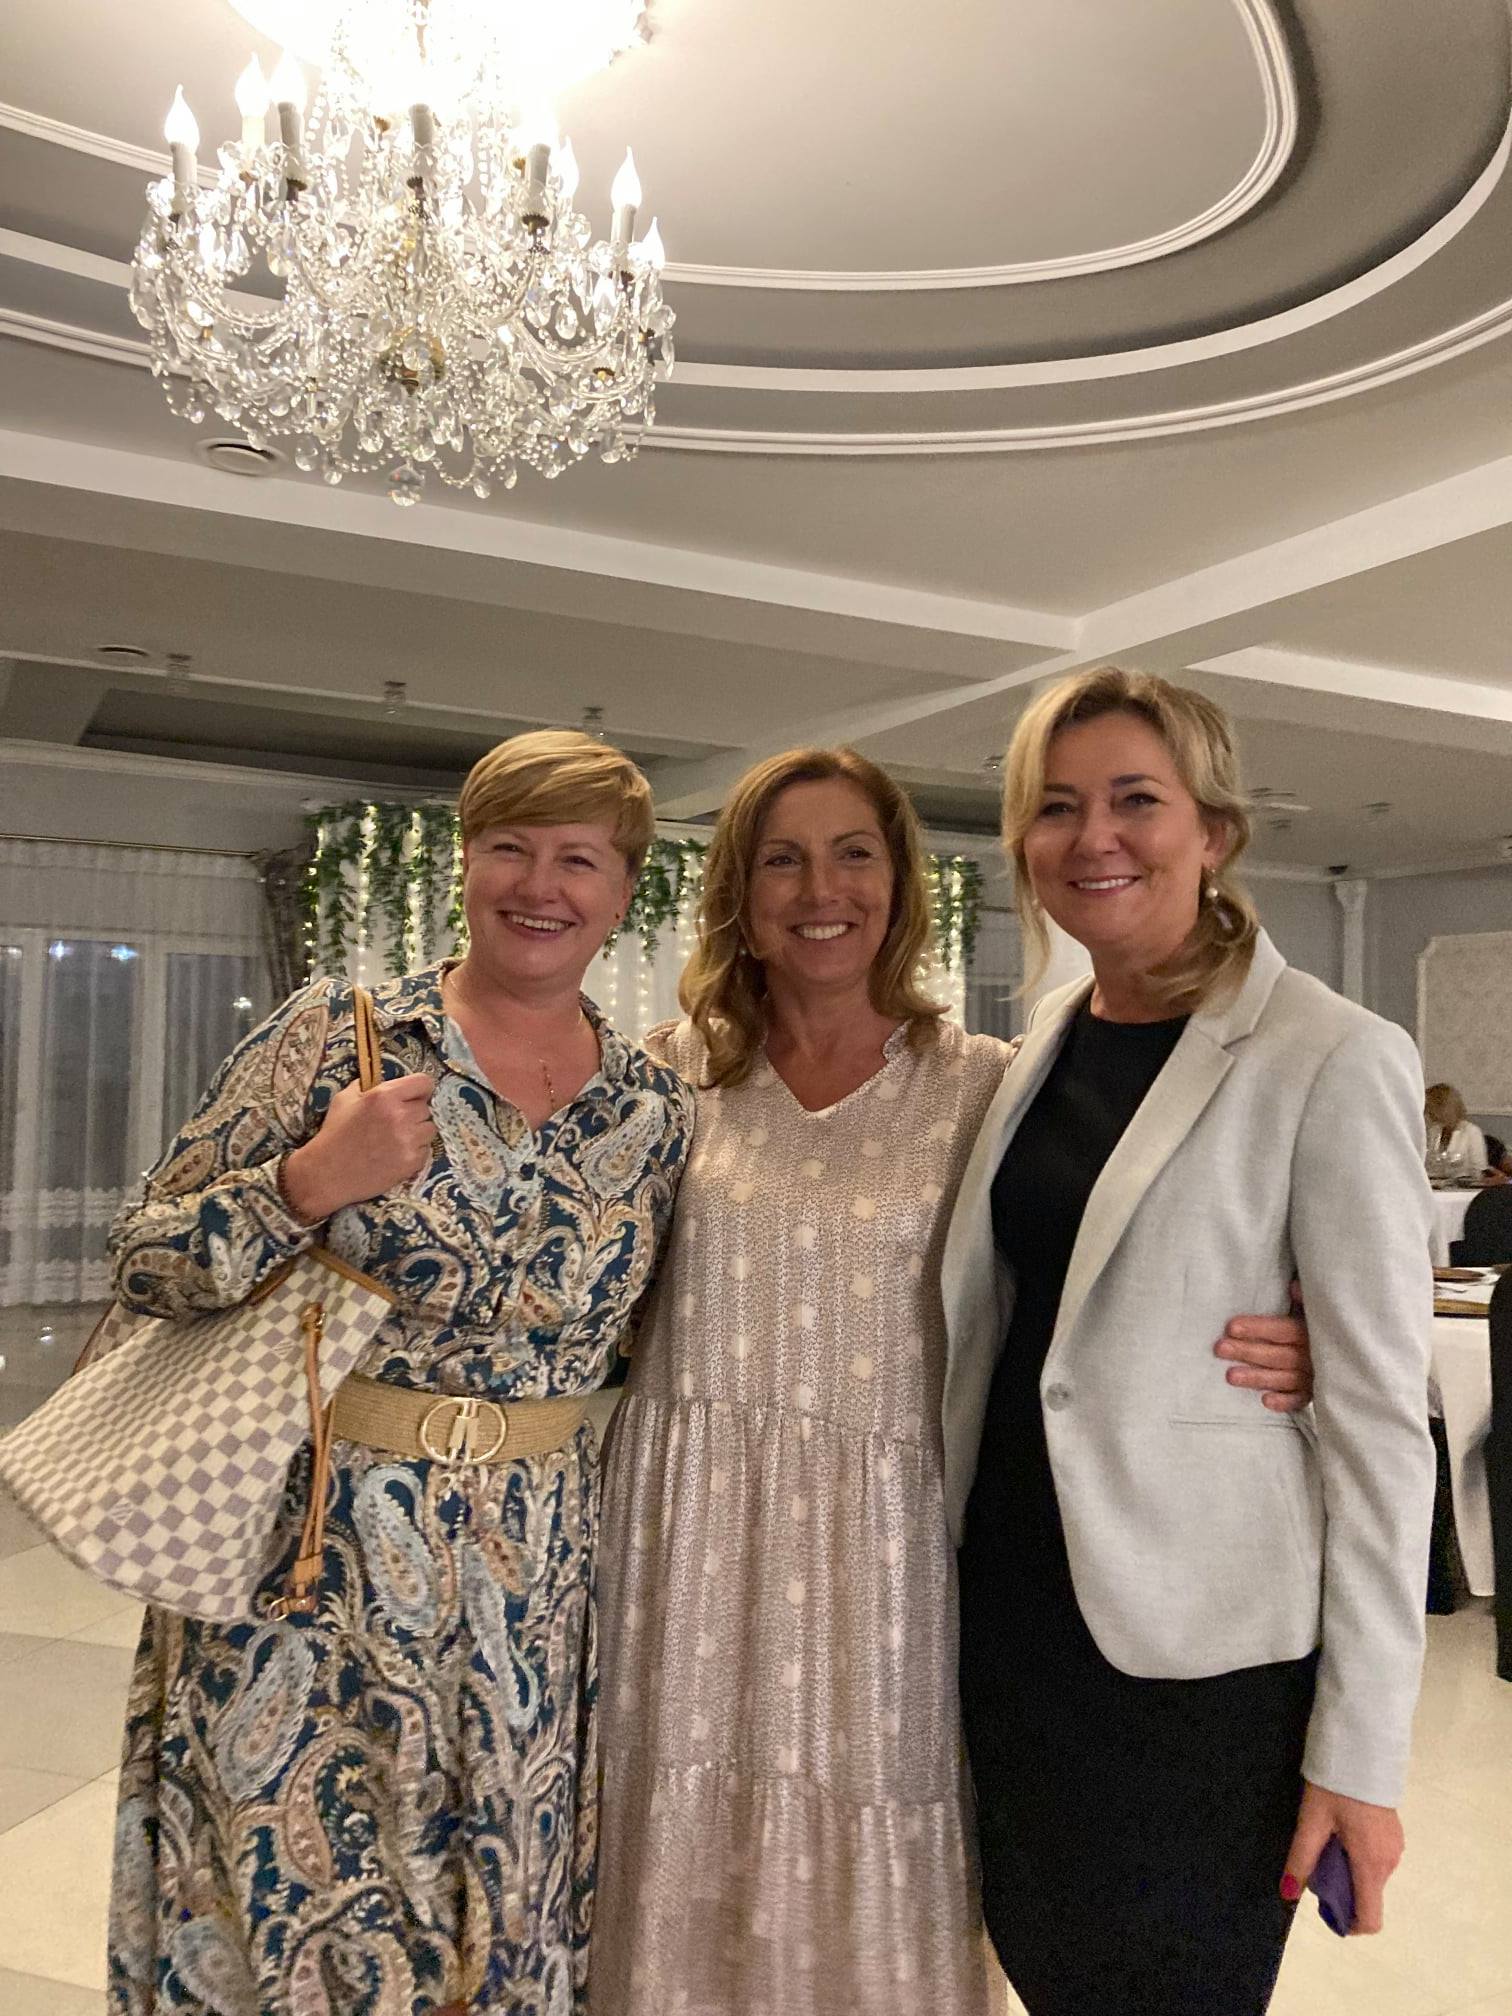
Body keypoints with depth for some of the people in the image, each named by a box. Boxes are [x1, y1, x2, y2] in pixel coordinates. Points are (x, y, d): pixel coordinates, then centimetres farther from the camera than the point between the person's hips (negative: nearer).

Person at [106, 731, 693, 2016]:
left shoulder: (657, 1105, 1)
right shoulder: (337, 1034, -8)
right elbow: (148, 1261, -7)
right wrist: (311, 1183, -21)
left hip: (533, 1582, 3)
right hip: (306, 1559, -2)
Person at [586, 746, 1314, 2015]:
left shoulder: (983, 1085, -3)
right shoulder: (669, 1073, 1)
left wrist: (1245, 1350, -19)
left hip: (881, 1543, -1)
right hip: (689, 1538, 2)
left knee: (872, 1895, 11)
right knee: (690, 1872, 14)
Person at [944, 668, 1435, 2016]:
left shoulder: (1332, 1061, -14)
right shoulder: (1047, 1044, 5)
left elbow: (1379, 1422, -14)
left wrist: (1361, 1749, -13)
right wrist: (959, 1576, 14)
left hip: (1199, 1651, -6)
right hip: (1013, 1607, 6)